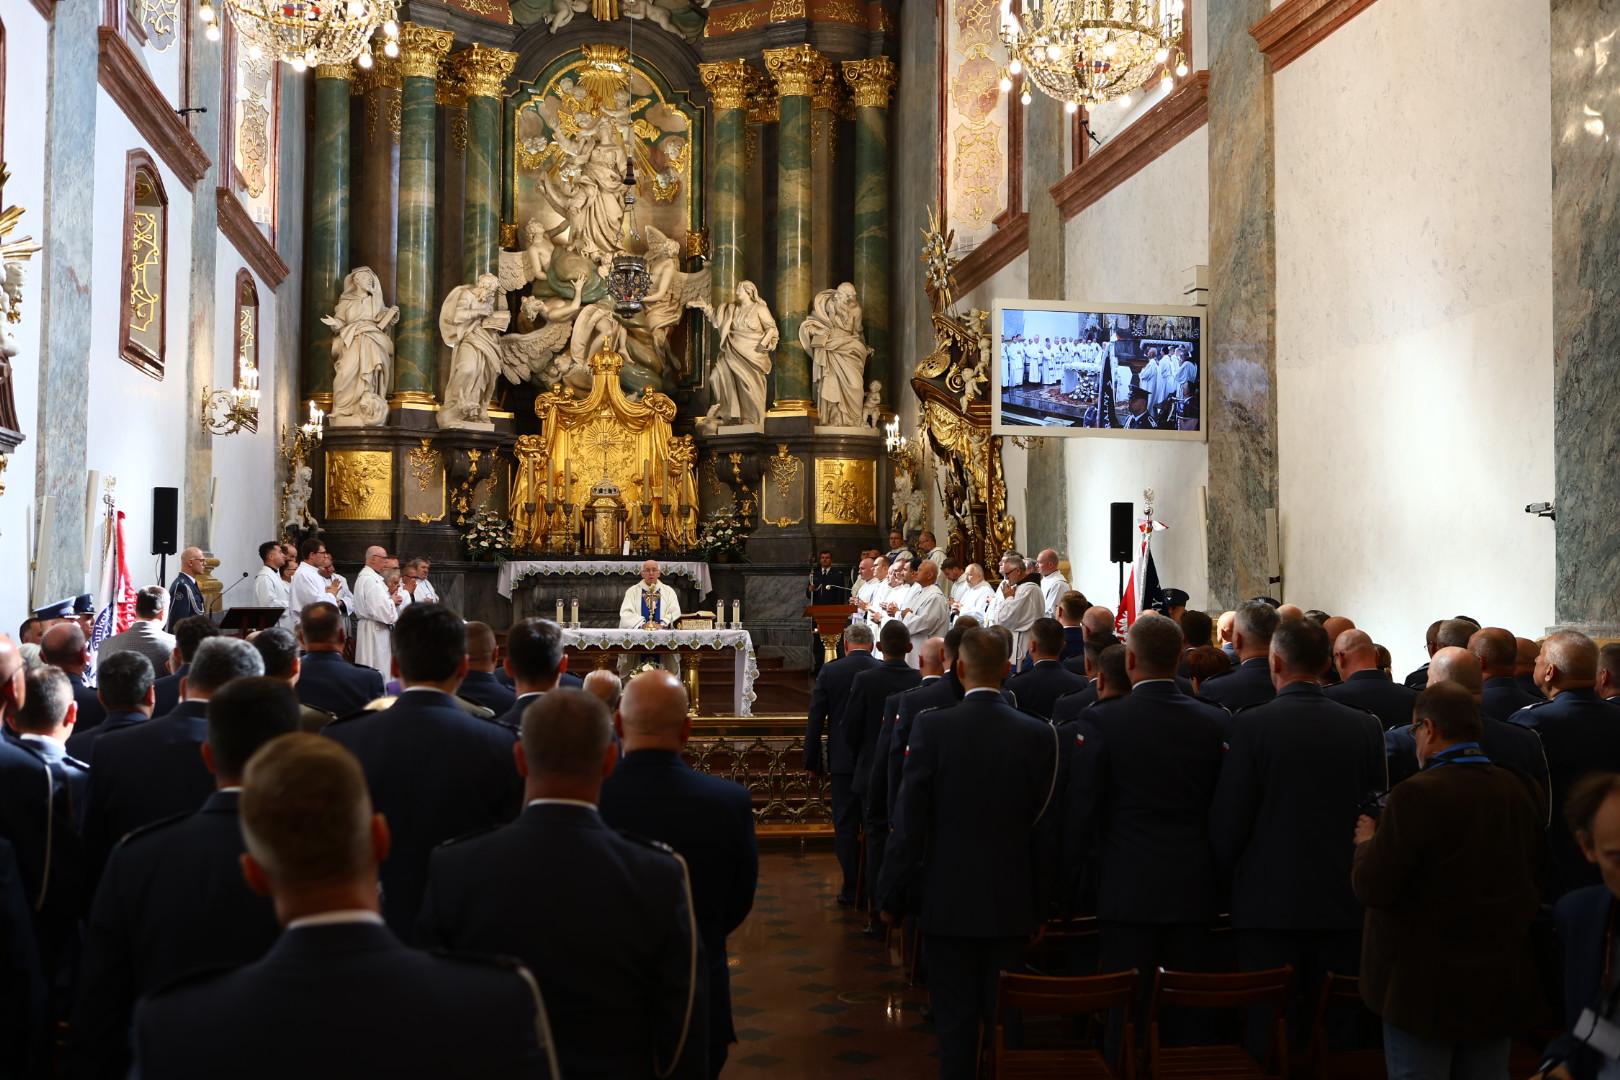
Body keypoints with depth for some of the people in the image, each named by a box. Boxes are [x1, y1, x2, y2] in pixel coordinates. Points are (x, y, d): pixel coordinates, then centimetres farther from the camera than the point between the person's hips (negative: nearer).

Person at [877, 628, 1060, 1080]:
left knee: (955, 1021, 7)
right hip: (1011, 903, 2)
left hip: (947, 901, -2)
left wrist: (892, 895, 2)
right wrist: (1041, 902, 11)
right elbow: (1045, 826, 0)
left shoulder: (932, 729, -12)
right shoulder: (1038, 735, -5)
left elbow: (908, 823, -9)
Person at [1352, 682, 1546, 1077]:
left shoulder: (1417, 795, -21)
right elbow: (1533, 867, 12)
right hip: (1503, 989, 6)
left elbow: (1370, 889, -19)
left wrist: (1367, 841, 1)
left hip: (1428, 990, -6)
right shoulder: (1523, 793, -2)